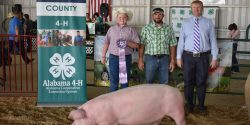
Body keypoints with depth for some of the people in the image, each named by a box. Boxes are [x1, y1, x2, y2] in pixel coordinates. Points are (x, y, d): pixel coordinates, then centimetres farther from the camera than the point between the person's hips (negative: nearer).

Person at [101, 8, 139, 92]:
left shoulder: (130, 30, 3)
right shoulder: (111, 29, 8)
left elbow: (136, 45, -1)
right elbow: (106, 43, 11)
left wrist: (127, 42, -18)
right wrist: (103, 56, 8)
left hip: (126, 57, -1)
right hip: (113, 57, 1)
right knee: (113, 80, 5)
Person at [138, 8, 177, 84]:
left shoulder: (169, 28, 5)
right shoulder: (146, 28, 1)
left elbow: (172, 45, 4)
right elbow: (142, 45, -2)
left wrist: (173, 60, -1)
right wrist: (140, 60, -7)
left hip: (164, 58, 1)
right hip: (150, 58, -1)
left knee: (164, 83, 8)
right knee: (149, 82, 6)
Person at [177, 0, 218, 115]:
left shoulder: (208, 23, 2)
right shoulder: (185, 23, 5)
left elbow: (213, 41, 1)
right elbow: (181, 41, 3)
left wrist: (214, 58, -4)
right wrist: (179, 57, -1)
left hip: (203, 57, 0)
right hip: (188, 56, 1)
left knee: (201, 82, 8)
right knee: (188, 82, 9)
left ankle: (201, 106, 24)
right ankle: (189, 105, 26)